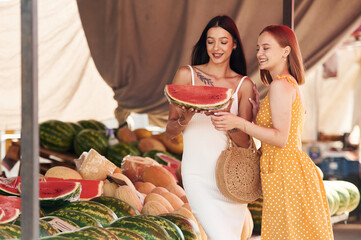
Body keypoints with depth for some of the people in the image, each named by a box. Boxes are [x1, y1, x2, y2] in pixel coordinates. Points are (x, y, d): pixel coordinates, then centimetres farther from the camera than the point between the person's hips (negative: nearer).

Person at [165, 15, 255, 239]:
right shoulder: (187, 74, 4)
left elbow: (245, 141, 1)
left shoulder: (244, 84, 7)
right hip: (198, 174, -2)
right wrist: (186, 118, -17)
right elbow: (170, 130, 5)